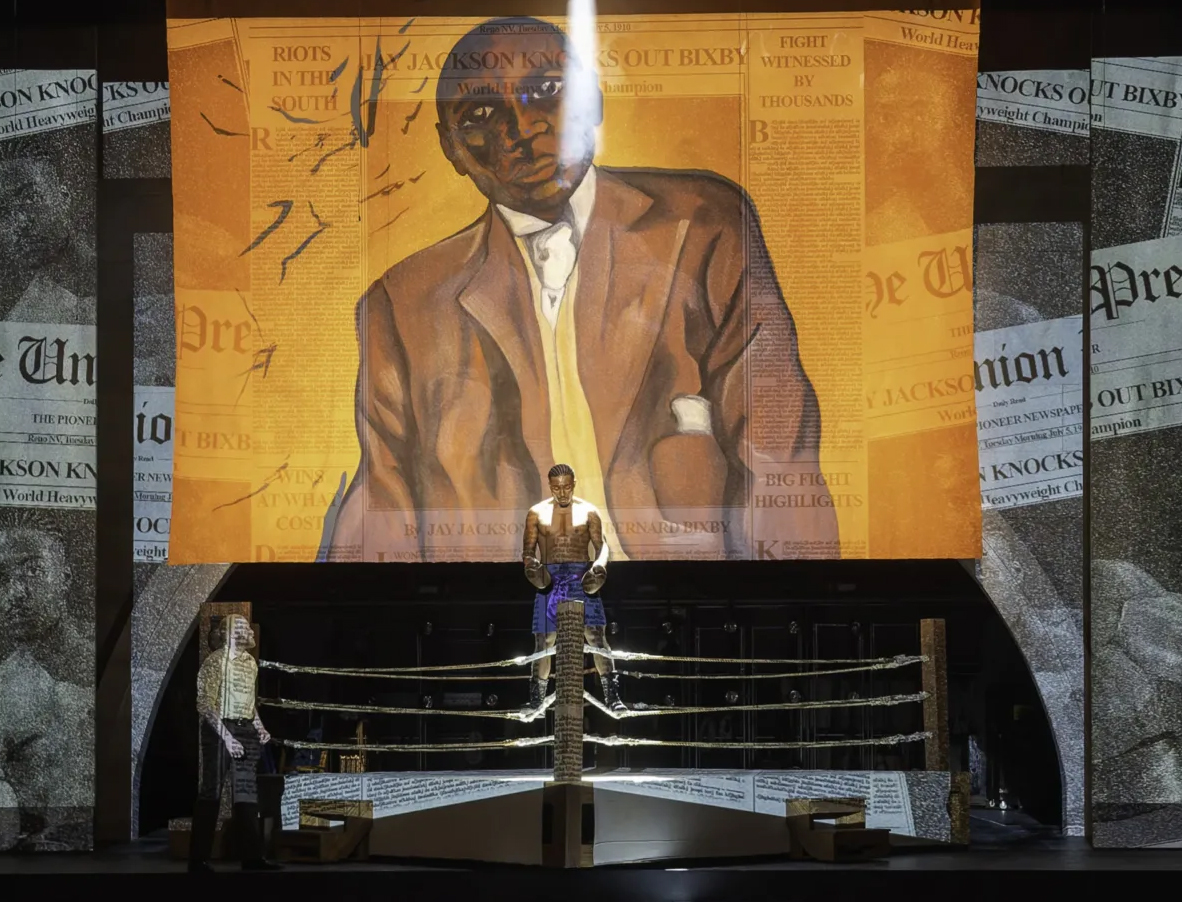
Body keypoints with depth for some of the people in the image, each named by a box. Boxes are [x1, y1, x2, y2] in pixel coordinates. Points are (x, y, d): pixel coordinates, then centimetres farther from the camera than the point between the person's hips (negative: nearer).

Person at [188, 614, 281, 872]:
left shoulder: (250, 662, 13)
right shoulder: (215, 661, -10)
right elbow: (205, 704, -15)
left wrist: (259, 727, 8)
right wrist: (226, 736, -21)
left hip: (245, 731, 7)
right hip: (219, 730, -7)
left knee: (247, 793, 5)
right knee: (210, 793, -3)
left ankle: (251, 856, 8)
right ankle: (199, 859, 2)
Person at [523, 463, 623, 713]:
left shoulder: (588, 512, 6)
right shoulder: (537, 513, 8)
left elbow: (600, 545, 4)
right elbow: (528, 549, 9)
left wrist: (600, 564, -18)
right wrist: (530, 564, -14)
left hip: (582, 578, -1)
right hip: (550, 579, 1)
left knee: (595, 636, -10)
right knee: (544, 640, 1)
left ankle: (612, 696, -8)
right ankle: (536, 702, 12)